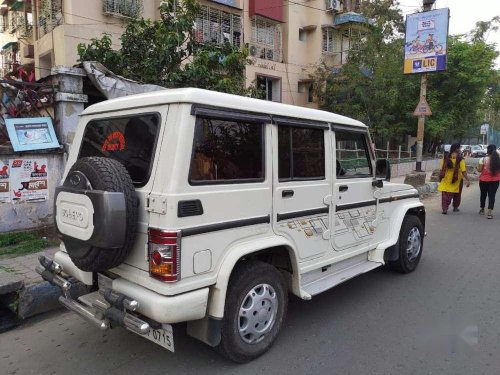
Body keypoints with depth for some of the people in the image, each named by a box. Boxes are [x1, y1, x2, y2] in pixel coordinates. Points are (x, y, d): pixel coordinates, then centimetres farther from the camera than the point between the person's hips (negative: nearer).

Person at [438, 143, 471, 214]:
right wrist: (468, 180, -11)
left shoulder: (445, 157, -1)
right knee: (456, 195, 19)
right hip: (456, 181, -2)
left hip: (446, 180, 2)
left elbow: (442, 169, 3)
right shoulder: (460, 159, -12)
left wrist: (441, 176, 15)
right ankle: (455, 207, 33)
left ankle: (445, 208, -12)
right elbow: (463, 171, -15)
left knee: (446, 195, 1)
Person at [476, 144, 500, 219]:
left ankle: (482, 209, 33)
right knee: (492, 196, 2)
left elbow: (479, 169, -9)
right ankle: (490, 212, -8)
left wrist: (478, 166, 10)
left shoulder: (484, 159, -12)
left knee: (483, 195, 16)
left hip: (484, 180, -1)